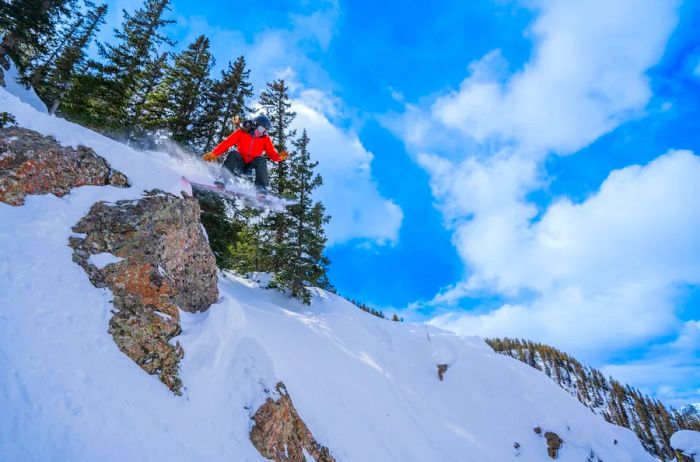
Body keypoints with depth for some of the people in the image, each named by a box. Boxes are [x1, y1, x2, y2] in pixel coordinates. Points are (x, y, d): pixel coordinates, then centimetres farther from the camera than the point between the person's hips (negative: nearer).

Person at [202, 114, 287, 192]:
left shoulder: (265, 139, 0)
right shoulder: (241, 132, -6)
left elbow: (272, 153, -8)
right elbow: (226, 143, -13)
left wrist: (279, 157, -31)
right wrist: (214, 153, -24)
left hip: (251, 166, 1)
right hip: (239, 164, -1)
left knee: (261, 160, -26)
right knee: (233, 154, -27)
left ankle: (261, 186, -33)